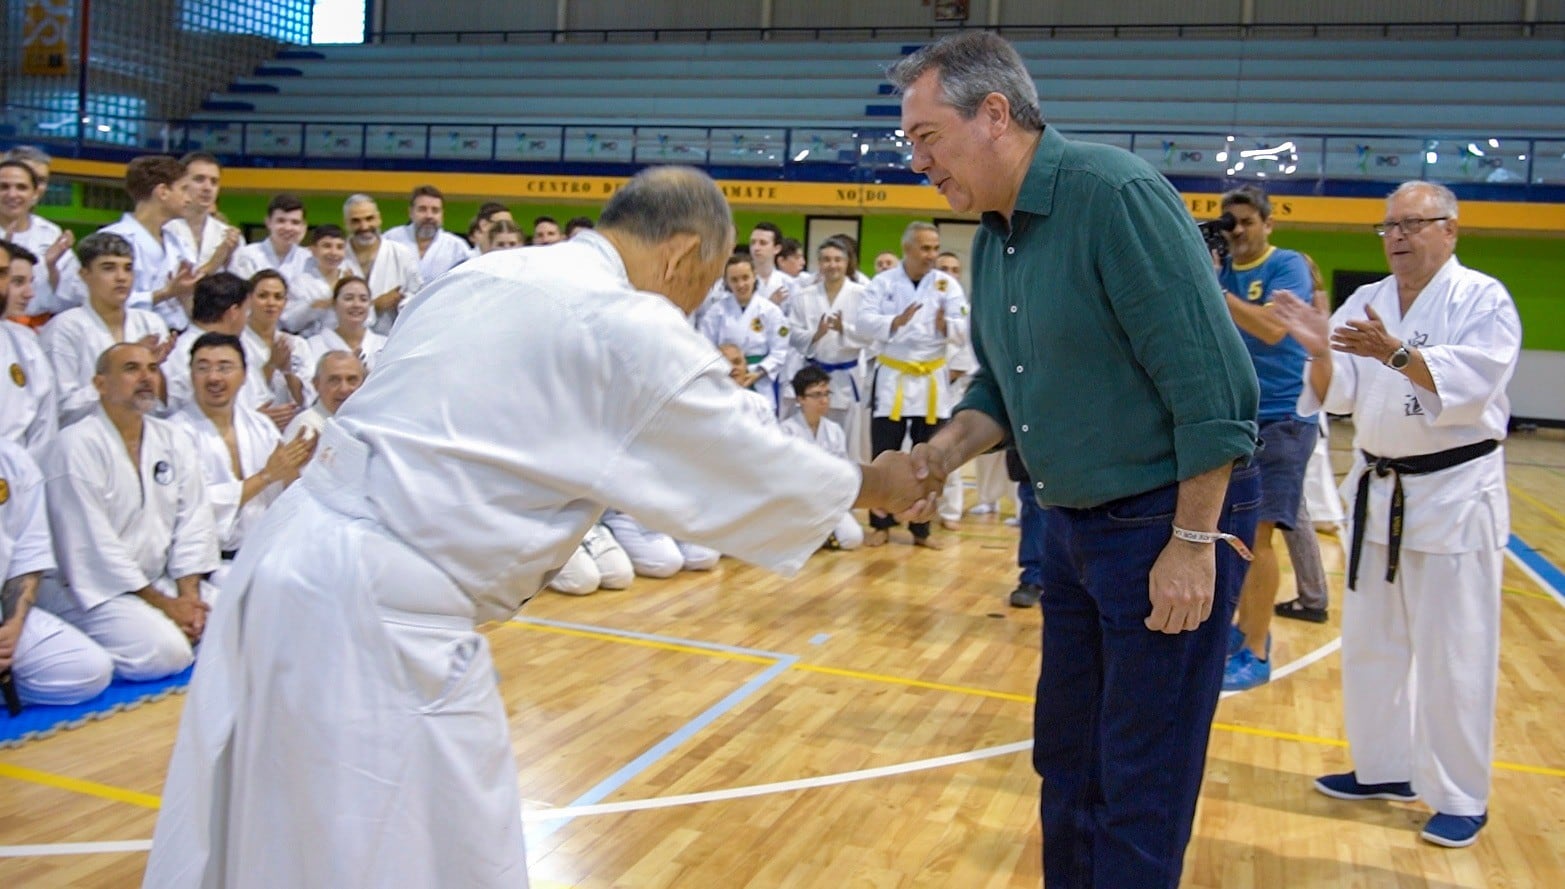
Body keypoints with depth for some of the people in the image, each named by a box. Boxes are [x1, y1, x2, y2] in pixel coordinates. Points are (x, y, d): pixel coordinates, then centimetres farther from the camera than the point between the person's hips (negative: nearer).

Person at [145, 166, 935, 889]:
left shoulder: (484, 276, 13)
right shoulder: (628, 326, -10)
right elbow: (748, 465, 0)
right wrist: (869, 486, 17)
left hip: (292, 561, 9)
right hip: (378, 610, -9)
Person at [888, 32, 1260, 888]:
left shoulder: (1118, 196, -20)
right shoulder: (992, 235, 5)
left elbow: (1209, 383, -21)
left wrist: (1192, 543, -19)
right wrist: (938, 457, -4)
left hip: (1169, 522, -8)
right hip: (1070, 525, 8)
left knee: (1142, 785, 4)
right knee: (1067, 758, 18)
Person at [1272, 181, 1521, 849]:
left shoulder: (1482, 299, -8)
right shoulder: (1366, 301, 8)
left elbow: (1472, 381, -22)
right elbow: (1336, 394, 1)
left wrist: (1396, 352, -35)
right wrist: (1320, 353, -19)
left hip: (1454, 494, -6)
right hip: (1378, 491, 6)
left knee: (1453, 655, 0)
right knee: (1370, 641, 15)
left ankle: (1461, 798, 16)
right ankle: (1382, 768, 31)